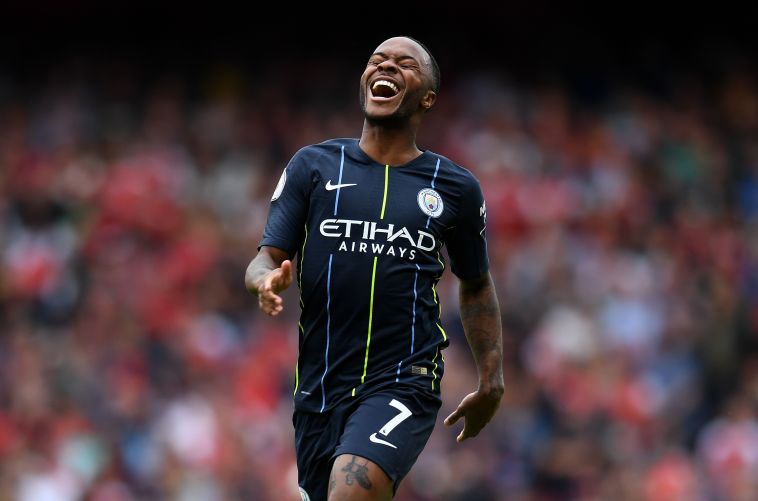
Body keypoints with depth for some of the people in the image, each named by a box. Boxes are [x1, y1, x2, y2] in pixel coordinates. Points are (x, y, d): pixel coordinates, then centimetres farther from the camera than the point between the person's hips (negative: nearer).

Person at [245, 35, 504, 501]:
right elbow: (267, 259, 3)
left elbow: (477, 287, 20)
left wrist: (491, 383, 15)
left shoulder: (455, 187, 7)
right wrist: (268, 281, -21)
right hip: (319, 388, 3)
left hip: (404, 385, -3)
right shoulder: (313, 165, 7)